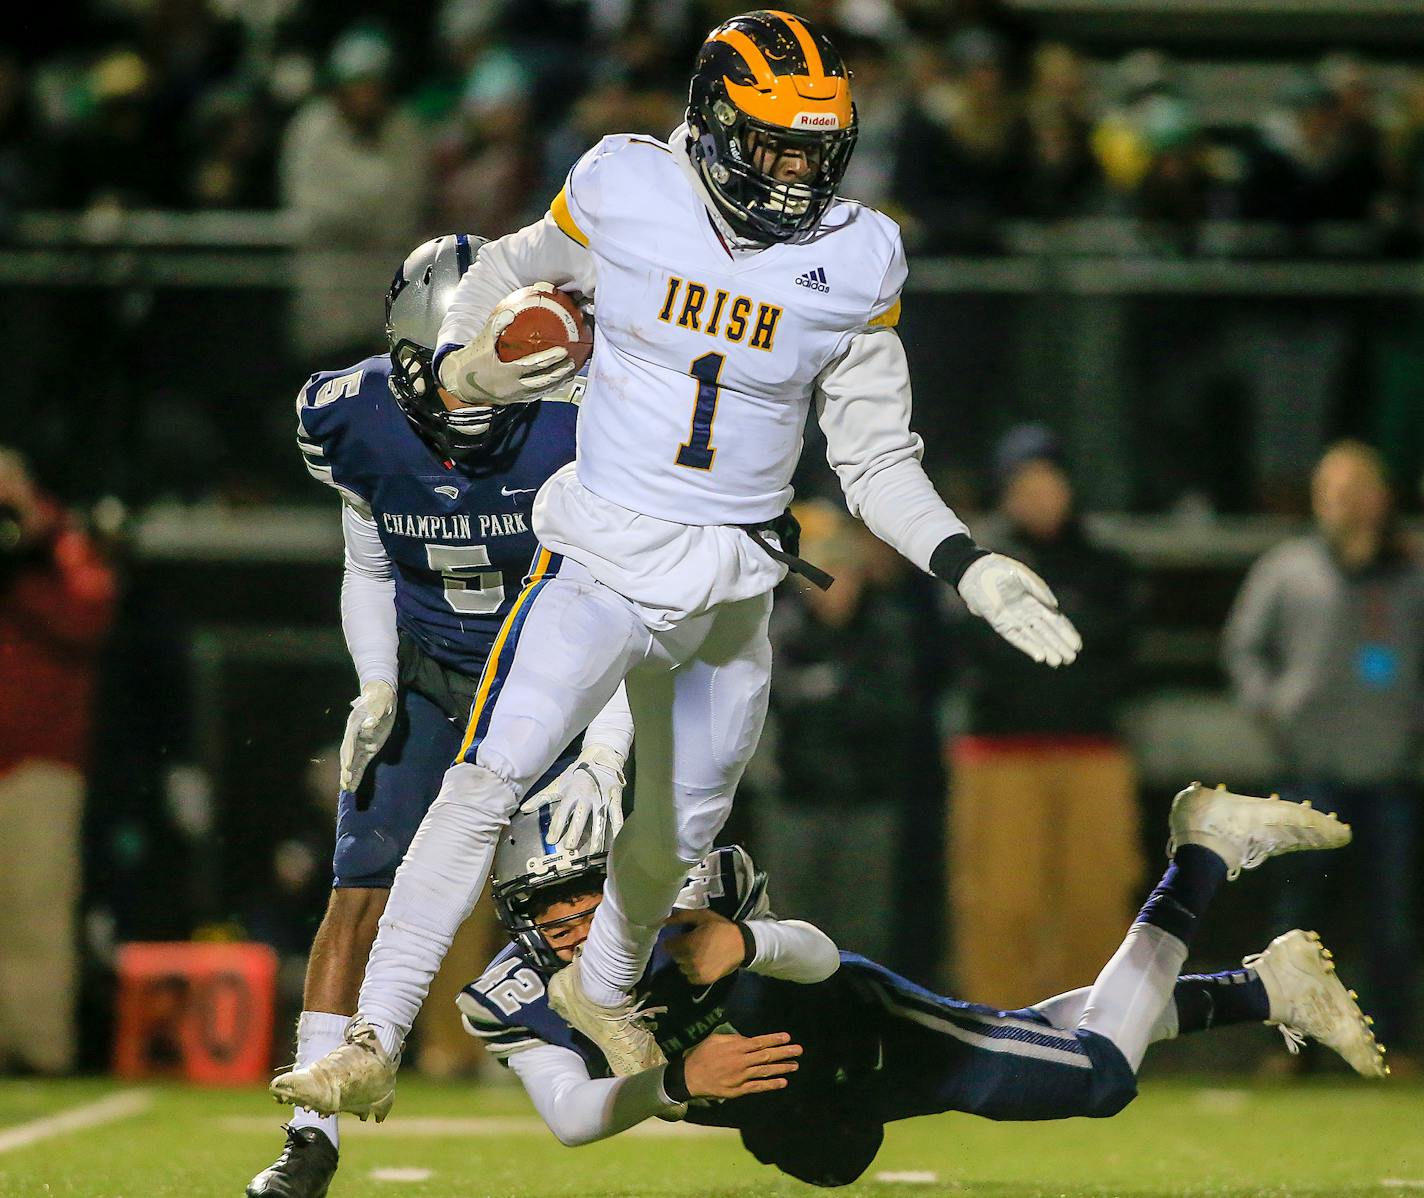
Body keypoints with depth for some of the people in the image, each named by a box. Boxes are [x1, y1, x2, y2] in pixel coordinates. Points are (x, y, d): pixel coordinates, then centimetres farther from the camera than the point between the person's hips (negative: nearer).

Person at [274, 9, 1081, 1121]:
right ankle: (374, 1046, -13)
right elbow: (508, 274, 10)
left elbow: (878, 462, 2)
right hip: (604, 560, -3)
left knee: (680, 831, 18)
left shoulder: (853, 262, -5)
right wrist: (467, 367, -8)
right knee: (488, 783, -17)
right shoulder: (624, 195, -10)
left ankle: (603, 987, 49)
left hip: (732, 597, 3)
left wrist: (969, 567, -10)